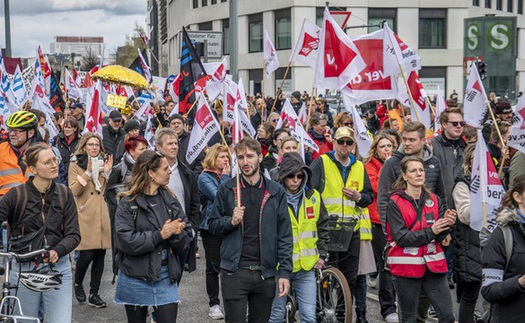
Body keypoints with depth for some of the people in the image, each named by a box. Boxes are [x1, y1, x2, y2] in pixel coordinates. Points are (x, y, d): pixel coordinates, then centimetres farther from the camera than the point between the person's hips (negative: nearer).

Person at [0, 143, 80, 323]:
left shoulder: (64, 194, 0)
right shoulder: (16, 195, -6)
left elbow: (73, 234, -2)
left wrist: (56, 251, -22)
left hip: (58, 268, 1)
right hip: (24, 269, -1)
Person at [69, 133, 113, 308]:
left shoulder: (103, 162, 17)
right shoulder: (75, 164, 3)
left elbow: (107, 190, 14)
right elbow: (73, 190, -8)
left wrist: (107, 172, 0)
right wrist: (88, 172, -16)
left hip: (101, 214, 5)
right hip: (85, 214, -4)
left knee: (100, 254, 2)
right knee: (87, 254, -10)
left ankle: (94, 294, 10)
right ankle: (77, 284, 18)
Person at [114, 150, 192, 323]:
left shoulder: (170, 200, 3)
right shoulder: (128, 203, -8)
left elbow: (186, 241, 1)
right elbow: (126, 241, -20)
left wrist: (175, 233, -21)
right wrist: (161, 235, -19)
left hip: (166, 277, 2)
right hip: (135, 278, -2)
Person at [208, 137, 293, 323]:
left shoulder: (276, 192, 4)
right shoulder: (227, 190, 2)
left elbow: (285, 235, 4)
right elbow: (213, 226, 7)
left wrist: (285, 271, -3)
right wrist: (231, 221, -14)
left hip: (265, 273, 2)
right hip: (234, 272, -2)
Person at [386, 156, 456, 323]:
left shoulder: (434, 200, 8)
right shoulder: (395, 203, -5)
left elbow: (440, 237, 4)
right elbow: (401, 238, -14)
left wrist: (446, 225, -17)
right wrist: (430, 231, -20)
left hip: (432, 265, 4)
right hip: (406, 267, -3)